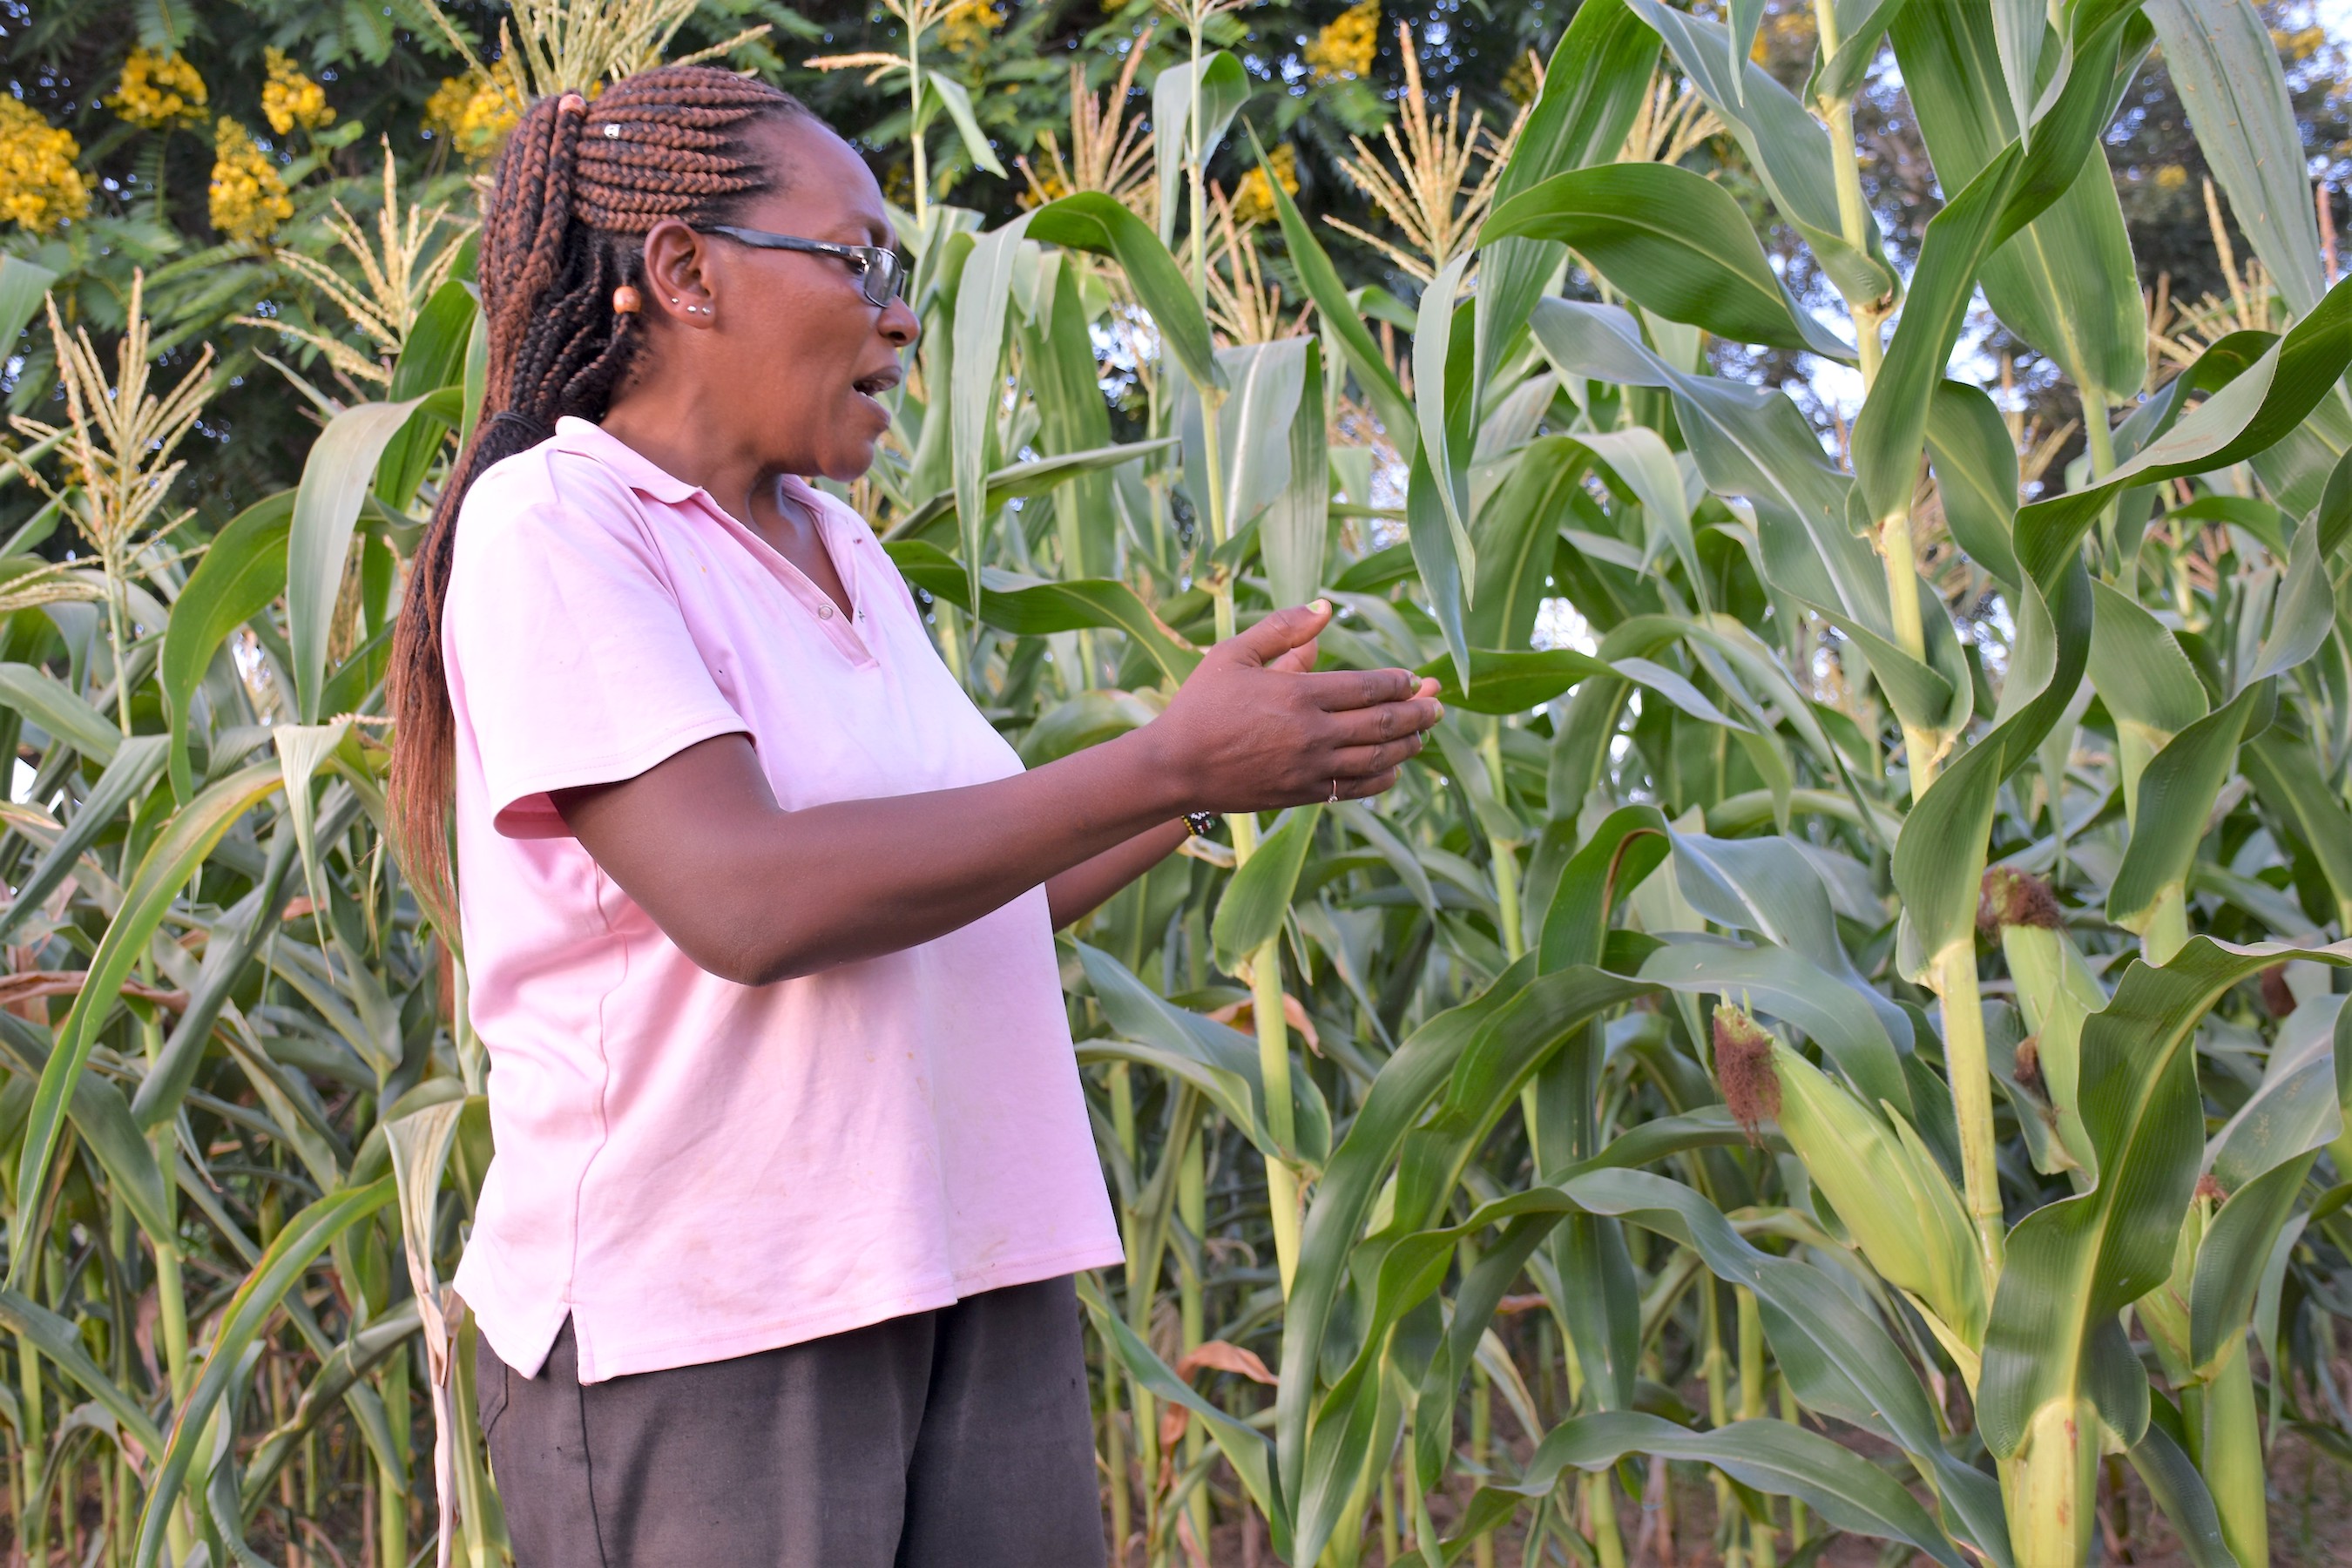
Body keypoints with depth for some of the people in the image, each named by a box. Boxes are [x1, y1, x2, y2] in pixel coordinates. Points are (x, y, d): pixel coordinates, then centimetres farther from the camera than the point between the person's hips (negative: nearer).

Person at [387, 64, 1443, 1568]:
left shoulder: (840, 551, 16)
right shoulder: (552, 526, -9)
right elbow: (747, 902, -22)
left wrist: (1226, 767, 8)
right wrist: (1164, 764, -19)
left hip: (976, 1296, 7)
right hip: (699, 1321, -7)